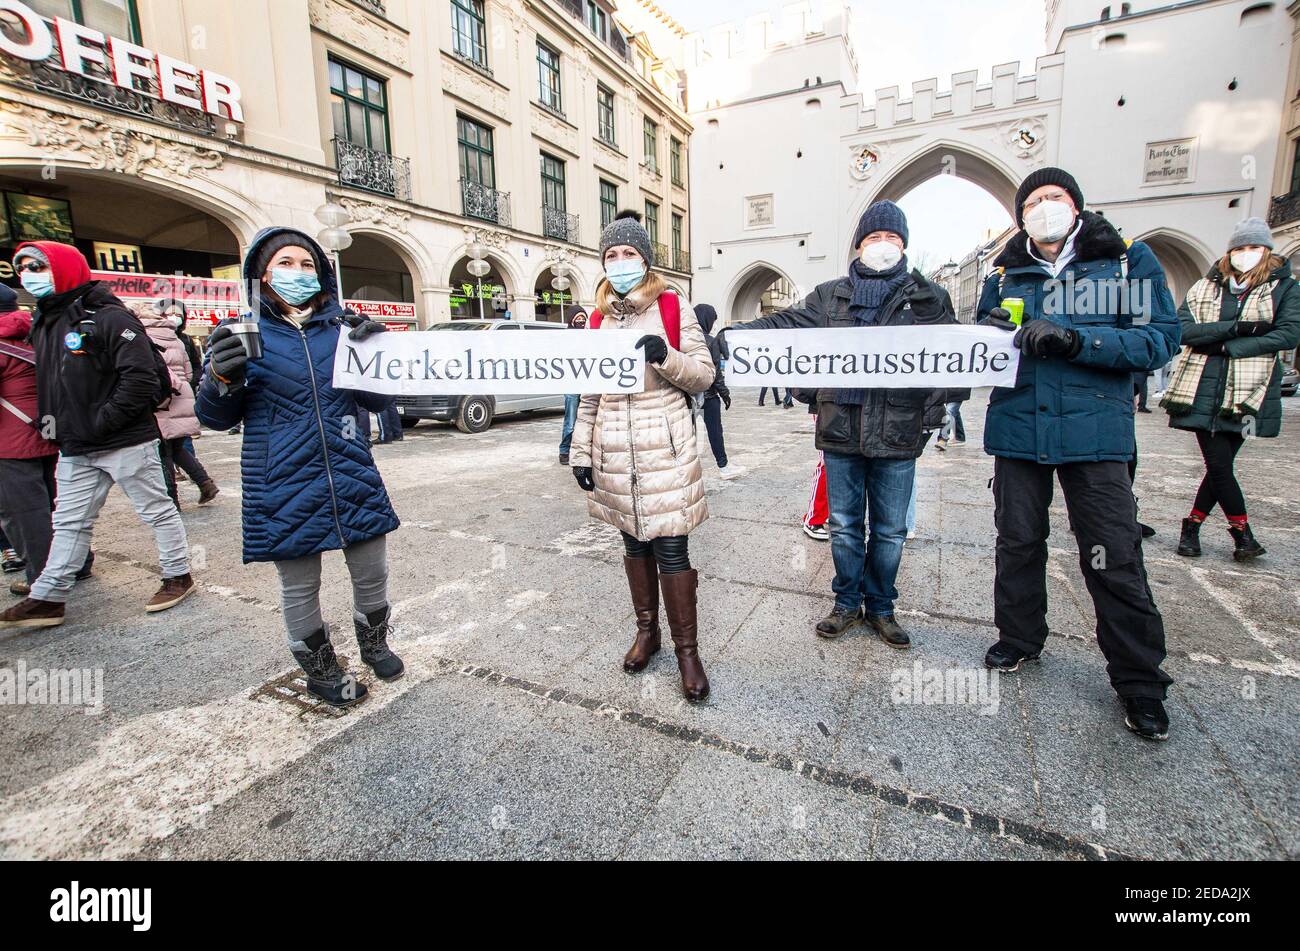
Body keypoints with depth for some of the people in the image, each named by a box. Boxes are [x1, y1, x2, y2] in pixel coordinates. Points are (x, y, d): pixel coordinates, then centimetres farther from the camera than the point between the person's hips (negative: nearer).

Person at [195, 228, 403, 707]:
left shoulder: (342, 329, 6)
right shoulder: (246, 334, 2)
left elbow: (375, 402, 7)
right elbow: (217, 417, 5)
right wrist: (221, 376, -16)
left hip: (353, 478, 2)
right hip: (284, 488, -1)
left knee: (372, 576, 13)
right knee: (299, 587, 11)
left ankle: (374, 643, 42)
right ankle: (321, 669, 35)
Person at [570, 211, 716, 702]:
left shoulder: (673, 308, 2)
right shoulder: (598, 318, 13)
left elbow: (704, 375, 0)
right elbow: (589, 393, 14)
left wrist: (665, 357, -18)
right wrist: (580, 452, 10)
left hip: (664, 447, -4)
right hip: (613, 450, 4)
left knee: (670, 549, -4)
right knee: (635, 543, 13)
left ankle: (687, 651, 11)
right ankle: (646, 630, 30)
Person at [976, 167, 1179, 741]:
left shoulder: (1129, 261, 4)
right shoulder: (1005, 275, 12)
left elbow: (1158, 340, -5)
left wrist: (1074, 340, -20)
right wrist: (989, 333, -9)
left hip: (1094, 431, -2)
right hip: (1016, 429, 3)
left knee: (1114, 558, -1)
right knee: (1018, 542, 11)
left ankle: (1139, 679, 15)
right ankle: (1019, 639, 30)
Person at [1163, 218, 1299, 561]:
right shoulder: (1205, 286, 11)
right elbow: (1181, 328, -4)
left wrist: (1231, 347, -14)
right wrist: (1234, 327, -14)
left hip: (1246, 391, 0)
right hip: (1203, 390, 0)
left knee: (1221, 465, 3)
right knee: (1219, 464, -3)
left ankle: (1191, 526, 17)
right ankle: (1242, 533, 11)